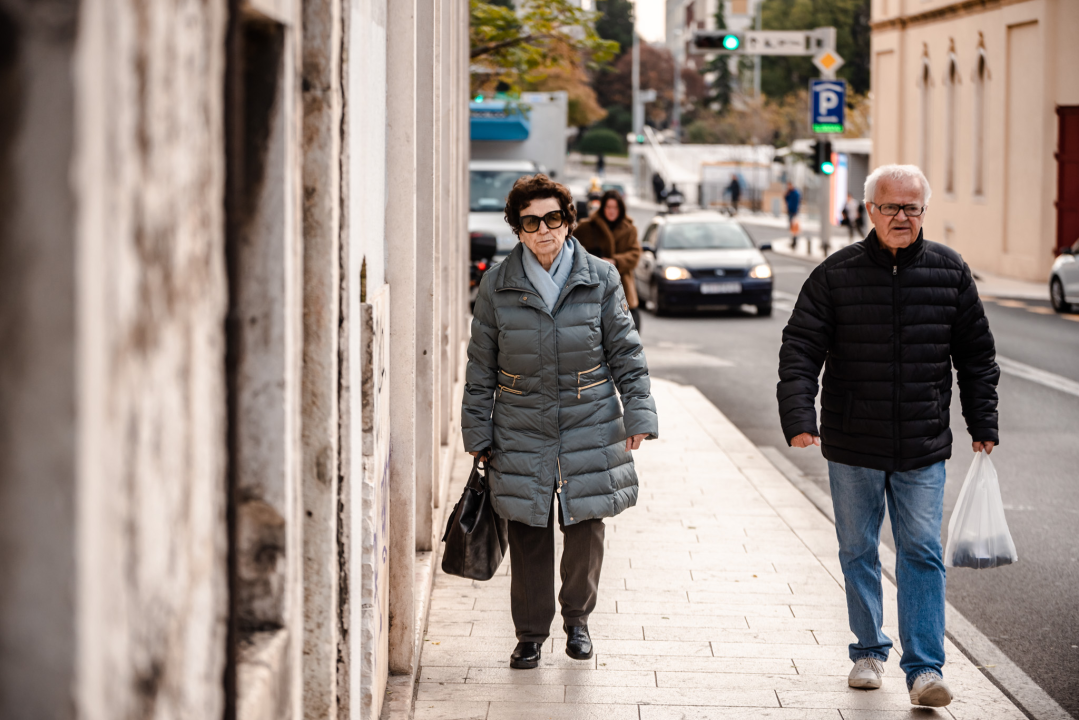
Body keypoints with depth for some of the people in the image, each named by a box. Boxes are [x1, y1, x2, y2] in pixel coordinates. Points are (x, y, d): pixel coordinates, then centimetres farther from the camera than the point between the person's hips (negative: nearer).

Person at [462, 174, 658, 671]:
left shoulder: (600, 280, 0)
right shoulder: (497, 286, 0)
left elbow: (626, 354, 5)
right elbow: (481, 367, 5)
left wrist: (638, 415, -1)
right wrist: (478, 434, 5)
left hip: (589, 427, 0)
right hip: (522, 433, 0)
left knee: (586, 531, 4)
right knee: (528, 537, 2)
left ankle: (577, 619, 28)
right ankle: (530, 634, 17)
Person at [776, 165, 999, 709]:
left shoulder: (949, 272, 2)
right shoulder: (836, 275, -4)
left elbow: (976, 355, 10)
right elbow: (799, 351, -6)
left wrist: (983, 425, 8)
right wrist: (799, 418, -18)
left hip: (923, 448, 0)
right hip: (852, 446, 0)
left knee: (922, 552, -5)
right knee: (858, 551, 11)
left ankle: (925, 668, -3)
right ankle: (869, 651, 26)